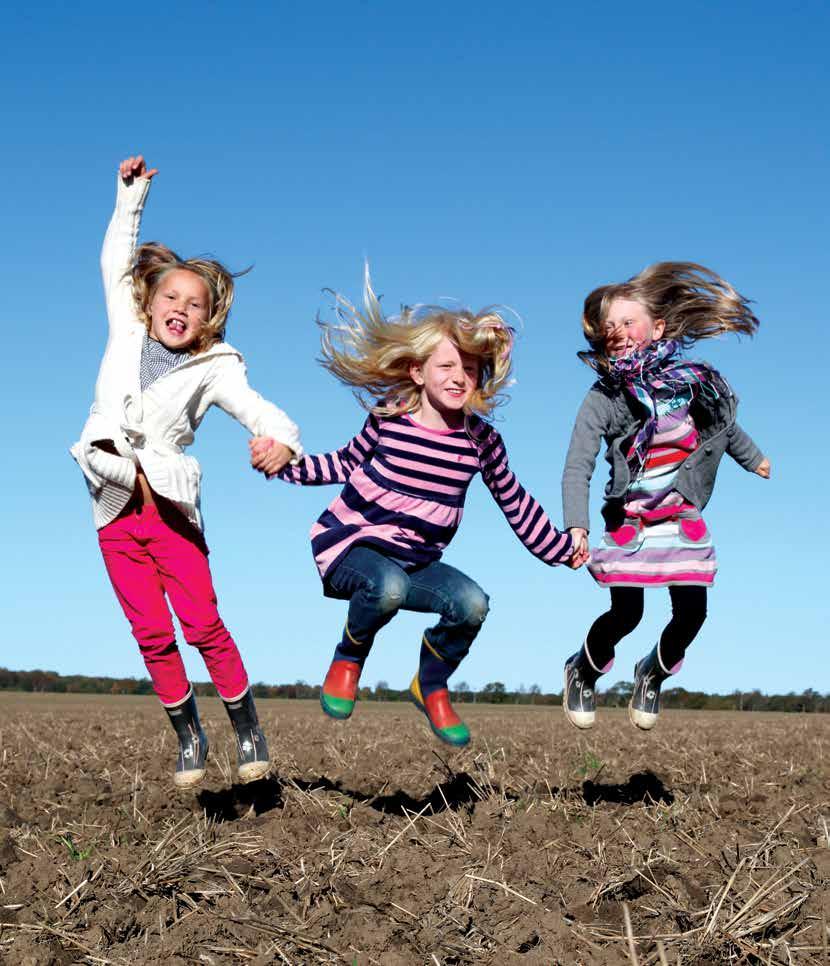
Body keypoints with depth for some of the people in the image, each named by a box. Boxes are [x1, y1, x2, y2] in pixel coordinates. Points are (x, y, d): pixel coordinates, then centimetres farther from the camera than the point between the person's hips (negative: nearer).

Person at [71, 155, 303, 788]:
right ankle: (189, 736, 16)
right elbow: (117, 262, 20)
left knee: (204, 625, -7)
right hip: (115, 510, 3)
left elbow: (260, 412, -11)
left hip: (169, 508, -2)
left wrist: (283, 442, -33)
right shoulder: (127, 333, 7)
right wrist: (132, 197, 21)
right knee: (151, 633, 1)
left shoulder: (213, 369, -1)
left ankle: (247, 729, 9)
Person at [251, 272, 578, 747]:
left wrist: (559, 547, 17)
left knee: (473, 604, -22)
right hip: (350, 542, -3)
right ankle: (348, 661, -2)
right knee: (388, 587, -37)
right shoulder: (387, 421, -9)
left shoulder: (482, 440, -4)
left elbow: (516, 502, 11)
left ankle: (431, 687, 10)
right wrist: (282, 461, -4)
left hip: (418, 559, 3)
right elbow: (346, 463, 8)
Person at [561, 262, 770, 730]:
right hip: (629, 524, -3)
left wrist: (756, 460, 34)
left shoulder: (695, 382, -2)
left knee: (691, 613, 2)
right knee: (625, 616, -7)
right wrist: (577, 527, -31)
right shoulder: (604, 398, -12)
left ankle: (652, 677, 33)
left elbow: (727, 428, 18)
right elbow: (577, 469, -18)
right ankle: (582, 674, 25)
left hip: (683, 521, 3)